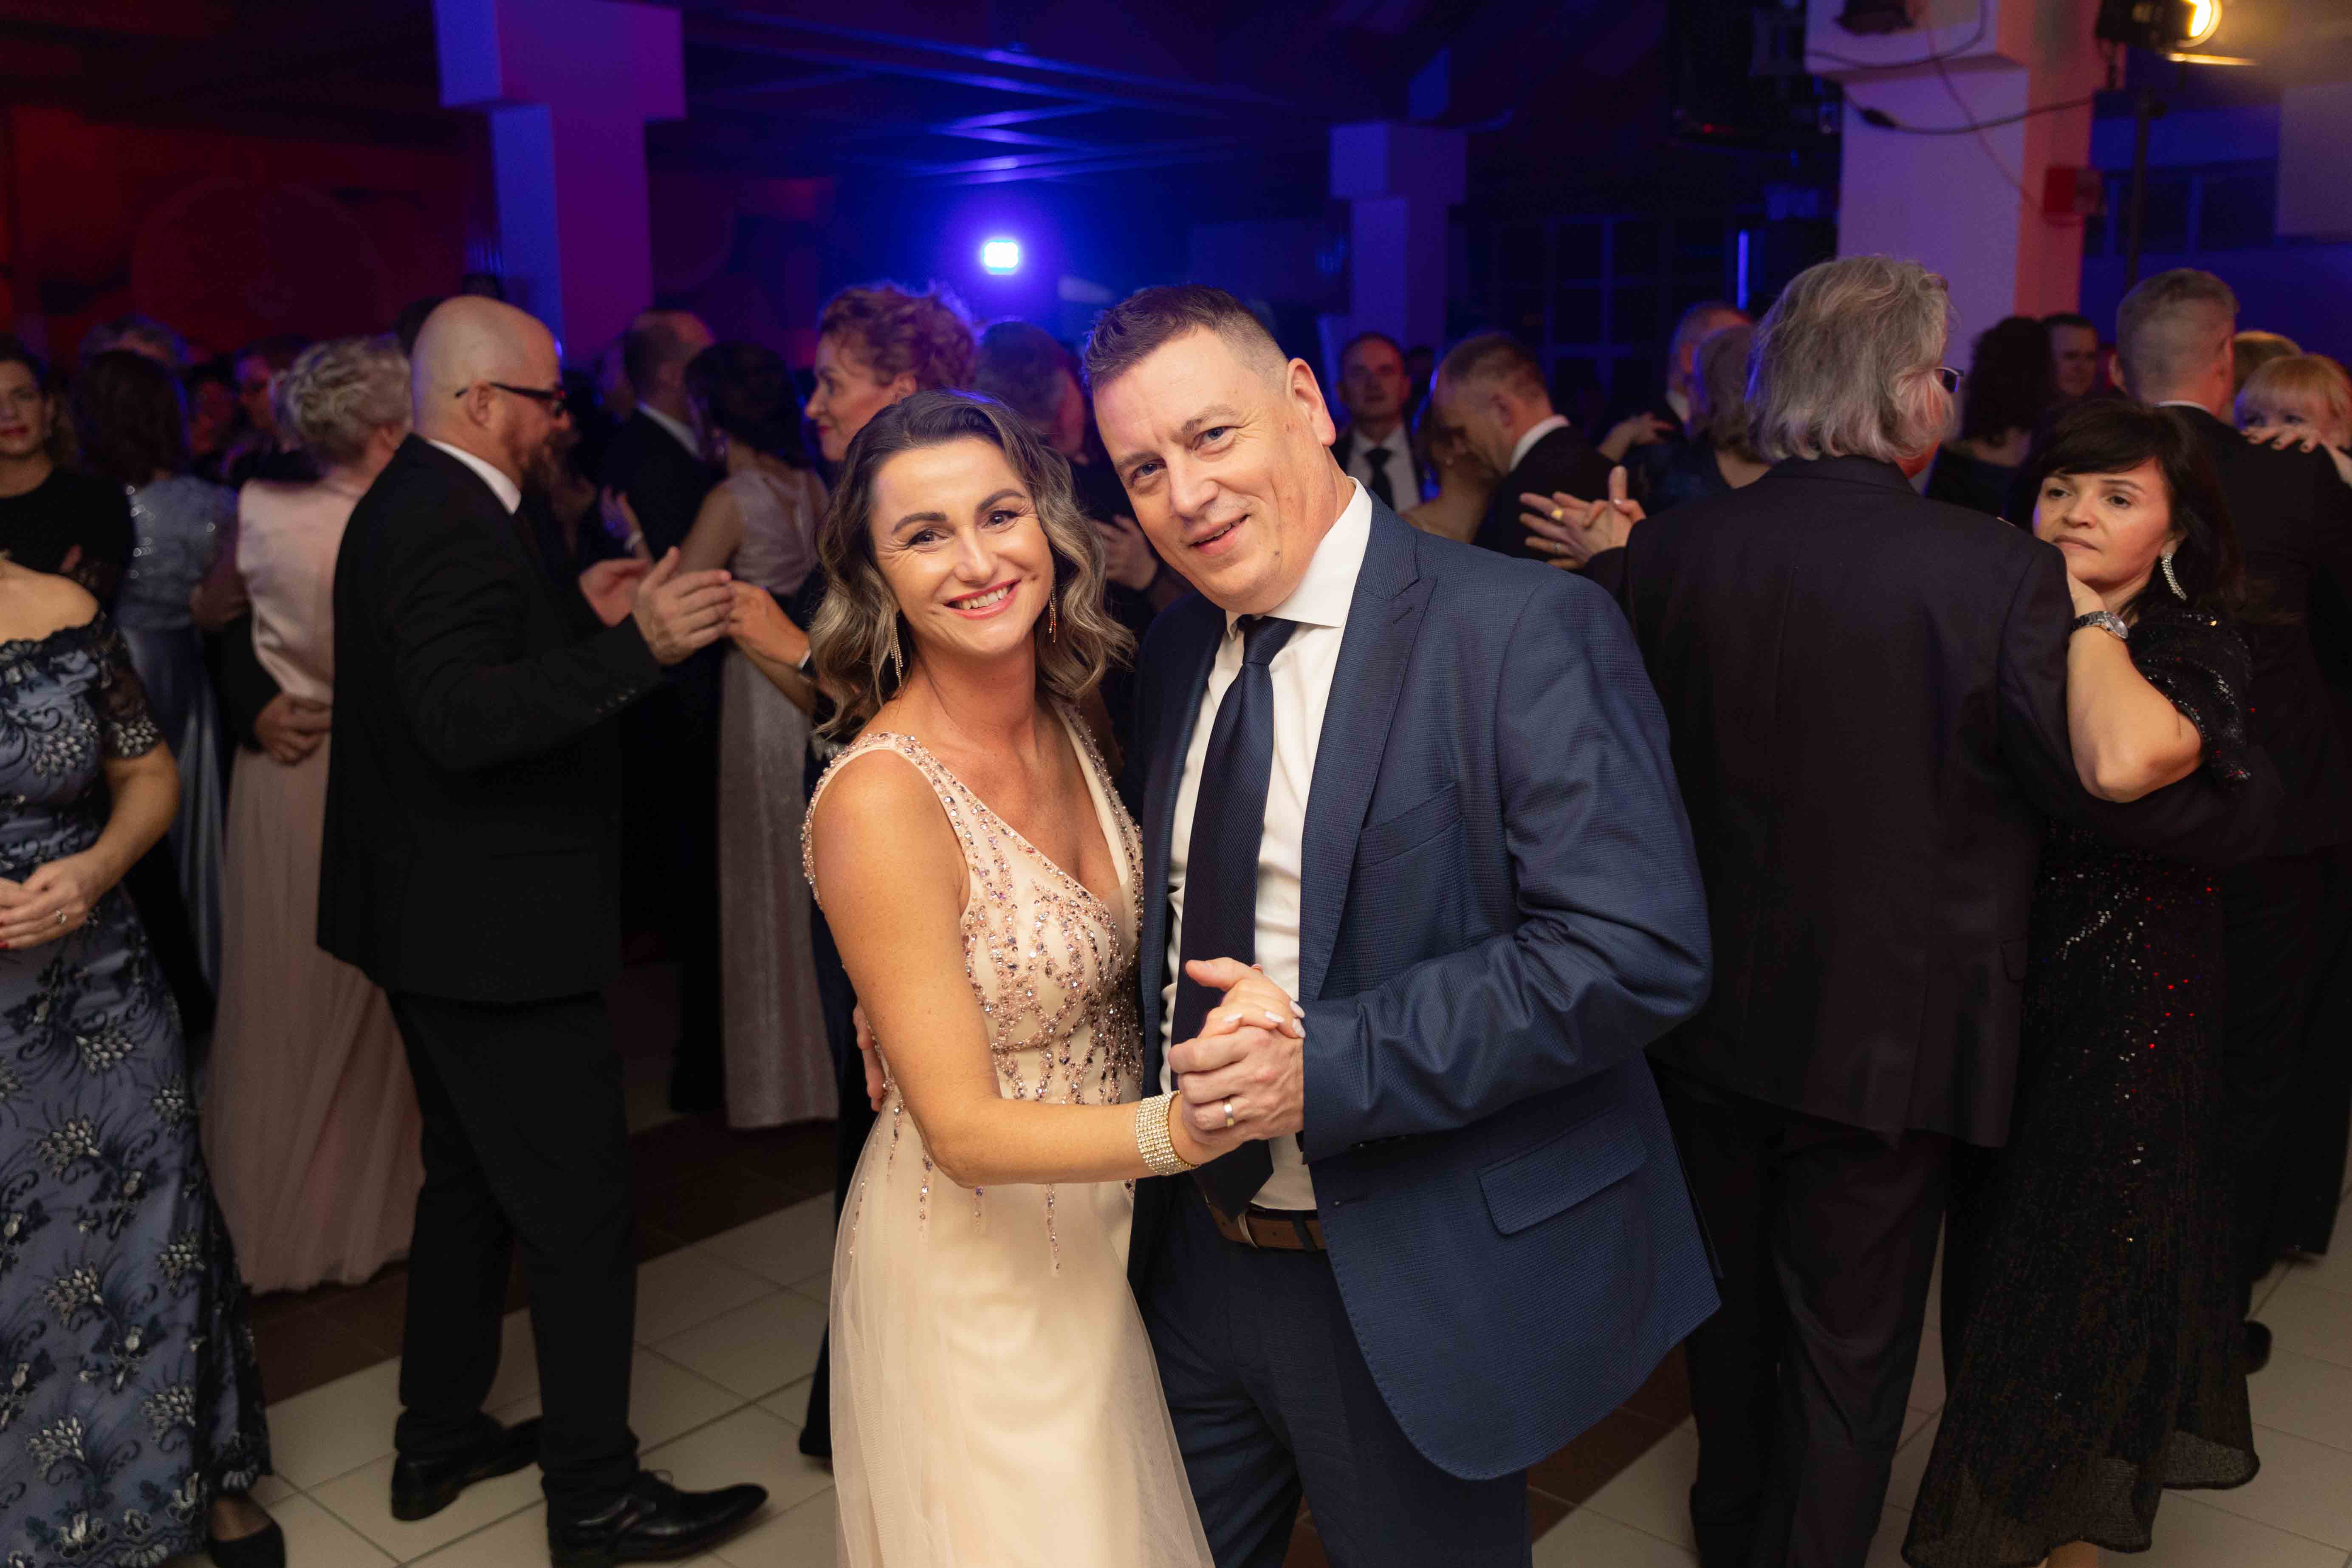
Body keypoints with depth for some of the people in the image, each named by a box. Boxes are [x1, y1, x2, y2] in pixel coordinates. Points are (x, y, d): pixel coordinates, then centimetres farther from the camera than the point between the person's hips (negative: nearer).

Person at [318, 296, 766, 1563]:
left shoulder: (406, 506, 12)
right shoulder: (453, 529, -21)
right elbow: (462, 717, -34)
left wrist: (581, 617, 10)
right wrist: (633, 650, -41)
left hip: (435, 921, 11)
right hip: (494, 928, -11)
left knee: (468, 1177, 23)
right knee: (581, 1213, -1)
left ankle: (438, 1438, 37)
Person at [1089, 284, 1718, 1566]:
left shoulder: (1526, 632, -18)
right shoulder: (1176, 647, 5)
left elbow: (1639, 951, -25)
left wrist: (1328, 1064, -28)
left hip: (1415, 1288, -6)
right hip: (1193, 1254, 6)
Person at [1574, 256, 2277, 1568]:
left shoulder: (1659, 552, -11)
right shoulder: (2002, 578, -22)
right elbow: (2133, 797, -14)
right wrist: (2261, 793, 5)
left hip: (1708, 1019, 5)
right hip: (1887, 1040, -4)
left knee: (1734, 1305, 26)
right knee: (1850, 1352, 15)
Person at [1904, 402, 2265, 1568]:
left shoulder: (2196, 645, -13)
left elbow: (2122, 763, -37)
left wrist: (2090, 612, -22)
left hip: (2127, 1001, -5)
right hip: (1999, 984, 5)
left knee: (2083, 1273, 10)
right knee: (1996, 1259, 19)